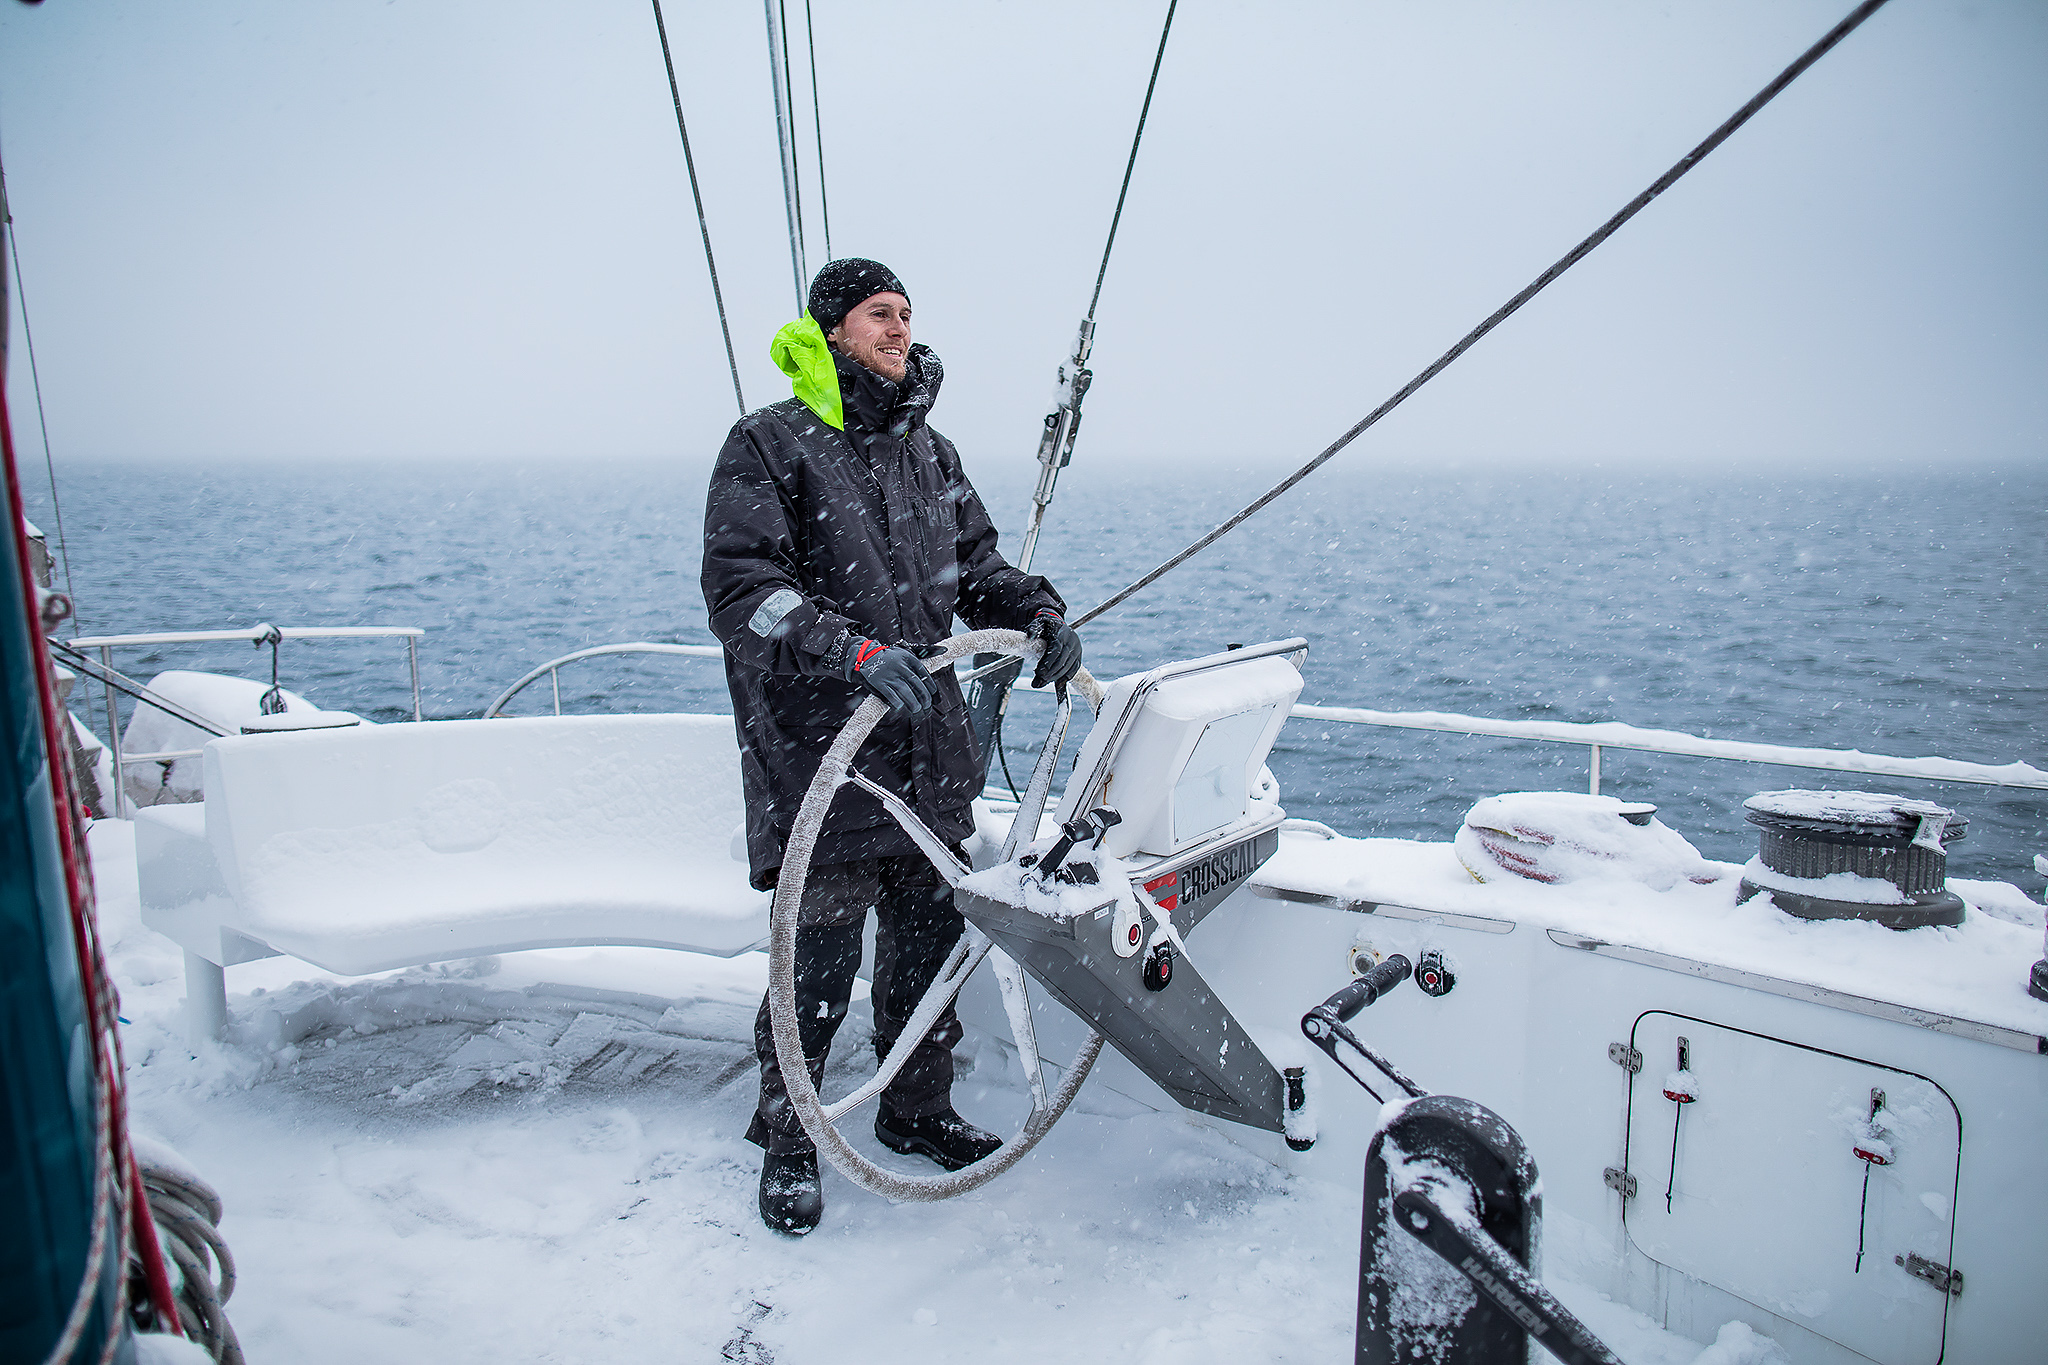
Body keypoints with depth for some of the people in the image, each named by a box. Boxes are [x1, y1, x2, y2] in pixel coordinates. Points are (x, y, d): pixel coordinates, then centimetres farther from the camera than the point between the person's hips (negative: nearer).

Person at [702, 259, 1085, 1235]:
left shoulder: (930, 454, 16)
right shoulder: (769, 444, -4)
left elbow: (974, 564, 21)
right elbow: (741, 584, -16)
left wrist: (1040, 611, 0)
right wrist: (853, 650, -29)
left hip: (929, 750, 6)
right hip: (818, 755, -6)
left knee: (929, 939, 14)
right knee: (820, 959, -2)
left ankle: (917, 1110, 34)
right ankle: (786, 1139, 21)